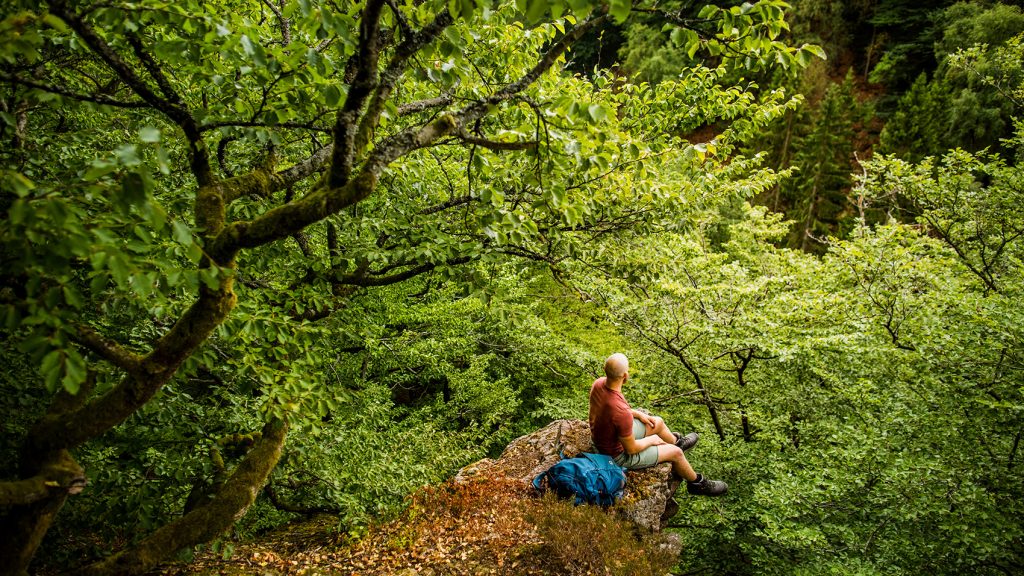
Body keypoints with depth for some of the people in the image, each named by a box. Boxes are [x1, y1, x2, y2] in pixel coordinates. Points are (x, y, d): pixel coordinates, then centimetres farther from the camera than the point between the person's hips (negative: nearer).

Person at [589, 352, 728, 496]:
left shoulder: (599, 383, -17)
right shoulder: (621, 413, -41)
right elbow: (631, 449, -26)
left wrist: (638, 414, 7)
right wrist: (650, 440, -6)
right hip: (618, 454, -8)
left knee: (658, 423, 24)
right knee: (675, 452, 7)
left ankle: (678, 441, 57)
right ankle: (697, 483, 36)